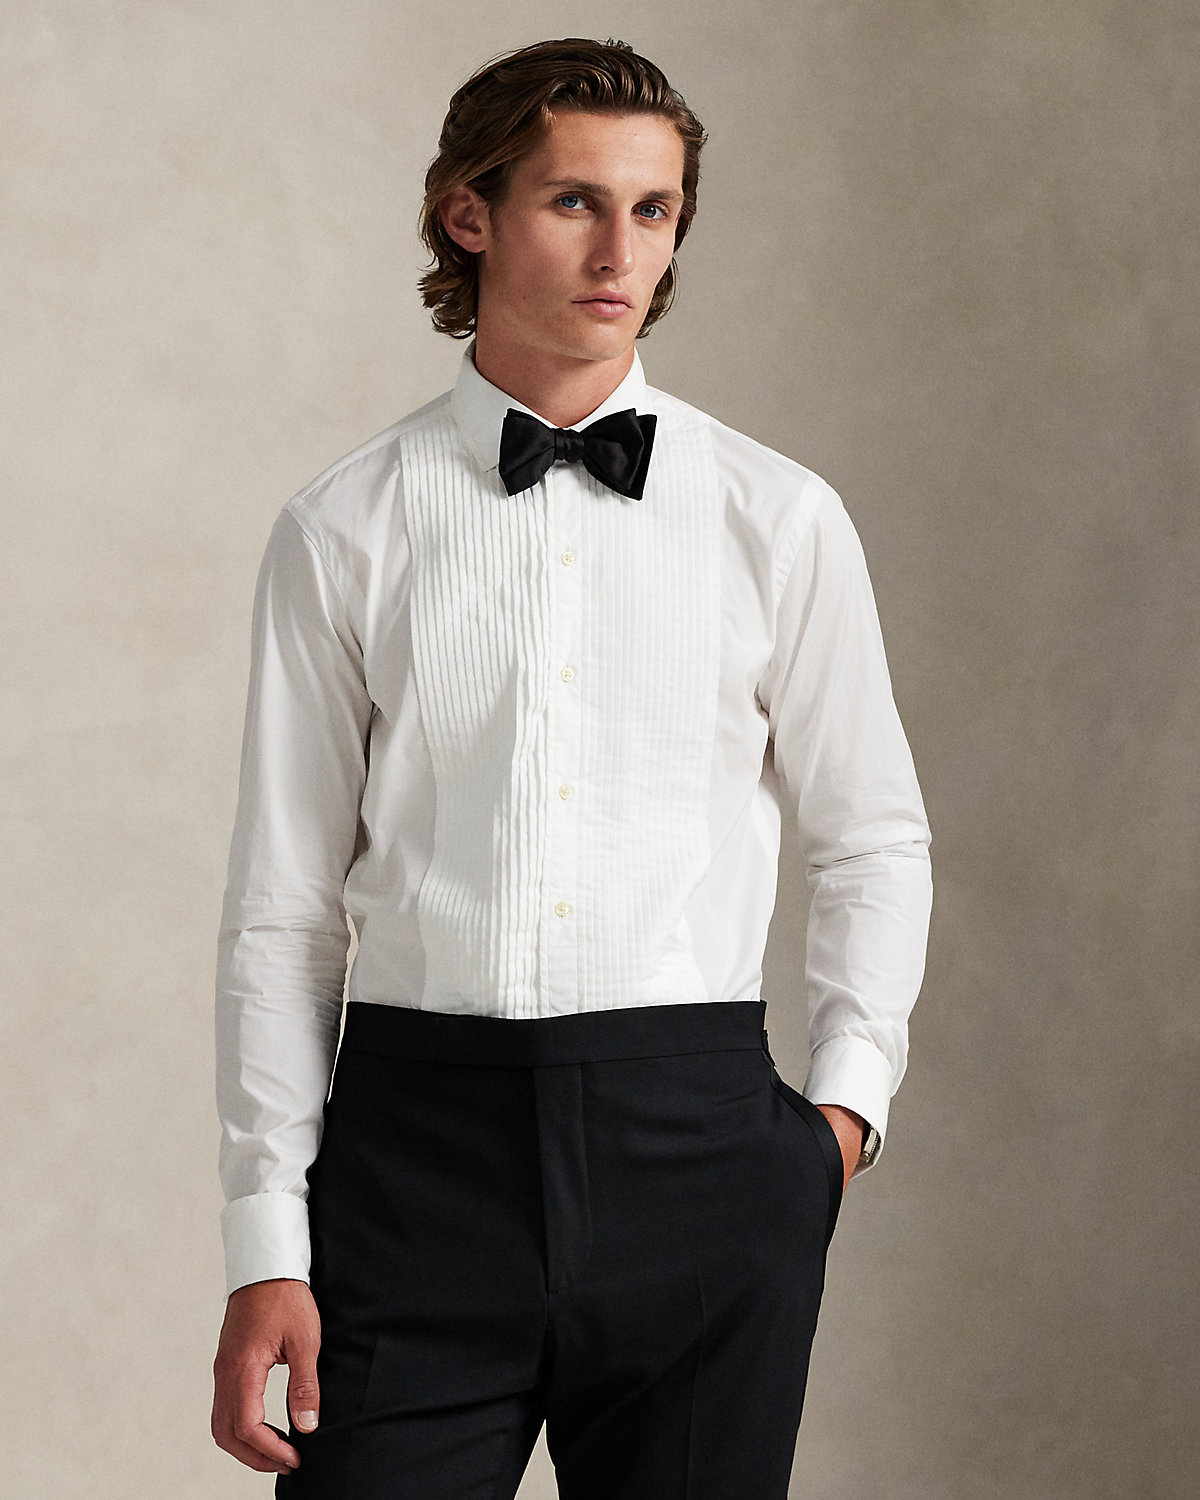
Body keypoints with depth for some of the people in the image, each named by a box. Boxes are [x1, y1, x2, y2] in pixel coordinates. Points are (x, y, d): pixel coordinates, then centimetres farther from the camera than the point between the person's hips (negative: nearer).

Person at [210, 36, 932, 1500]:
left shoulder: (780, 520, 5)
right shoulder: (345, 529, 3)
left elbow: (875, 842, 15)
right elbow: (280, 905, 4)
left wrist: (848, 1097, 1)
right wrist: (265, 1246, 0)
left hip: (694, 1145, 1)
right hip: (419, 1141, -1)